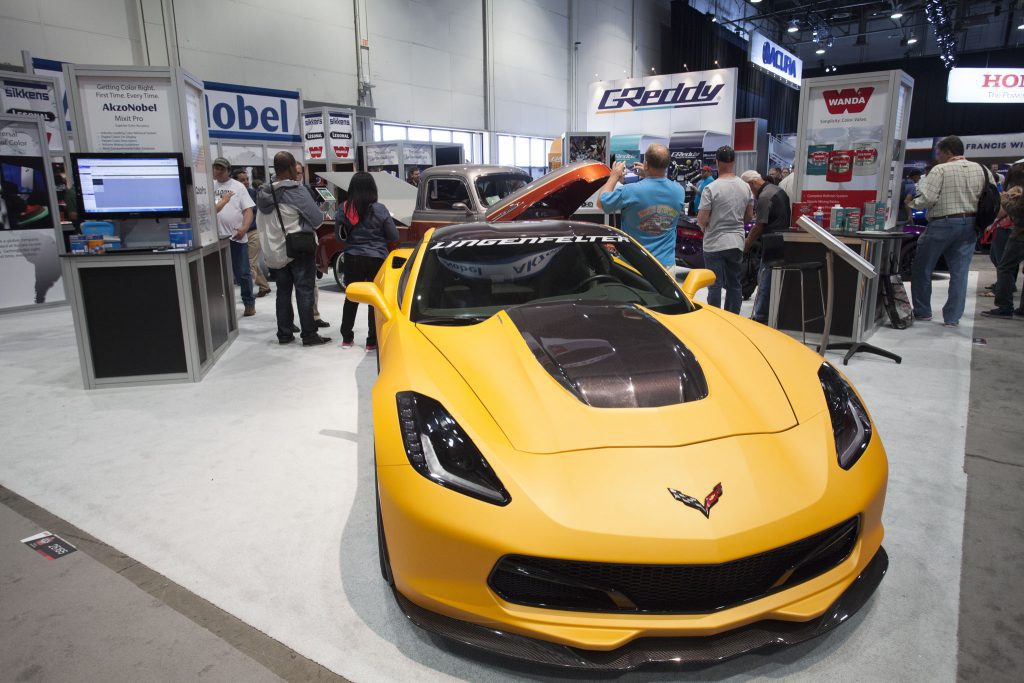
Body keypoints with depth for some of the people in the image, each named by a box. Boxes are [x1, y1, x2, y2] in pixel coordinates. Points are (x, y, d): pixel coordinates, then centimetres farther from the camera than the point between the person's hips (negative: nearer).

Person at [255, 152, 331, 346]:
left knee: (283, 292, 13)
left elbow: (261, 224, 12)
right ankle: (309, 335, 1)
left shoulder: (263, 193, 5)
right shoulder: (296, 190, -15)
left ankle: (284, 334, 17)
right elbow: (317, 219, -12)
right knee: (304, 293, -1)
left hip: (275, 252, 6)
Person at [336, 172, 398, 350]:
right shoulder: (379, 209, -10)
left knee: (351, 297, 16)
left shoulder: (344, 209, -3)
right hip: (377, 259, -2)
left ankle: (346, 338, 22)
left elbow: (339, 236, 7)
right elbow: (394, 237, -4)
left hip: (352, 258, 3)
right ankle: (372, 340, 7)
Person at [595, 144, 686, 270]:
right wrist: (647, 175, 22)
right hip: (666, 264, 3)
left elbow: (601, 202, -3)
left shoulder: (631, 191, -19)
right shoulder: (679, 191, -4)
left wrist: (614, 176, 9)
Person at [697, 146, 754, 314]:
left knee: (715, 286, 1)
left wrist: (703, 227, 6)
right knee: (734, 284, 14)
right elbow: (749, 216, 9)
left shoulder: (711, 188, -14)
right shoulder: (746, 187, 2)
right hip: (737, 243, 5)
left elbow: (701, 220, -15)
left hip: (715, 243, -5)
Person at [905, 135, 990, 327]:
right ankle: (952, 318, 8)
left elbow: (927, 199, -17)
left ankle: (922, 312, 15)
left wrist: (911, 203, 1)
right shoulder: (981, 169, 8)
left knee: (922, 270, 9)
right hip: (970, 225, 6)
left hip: (943, 223, -5)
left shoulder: (940, 170, -9)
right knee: (959, 272, 7)